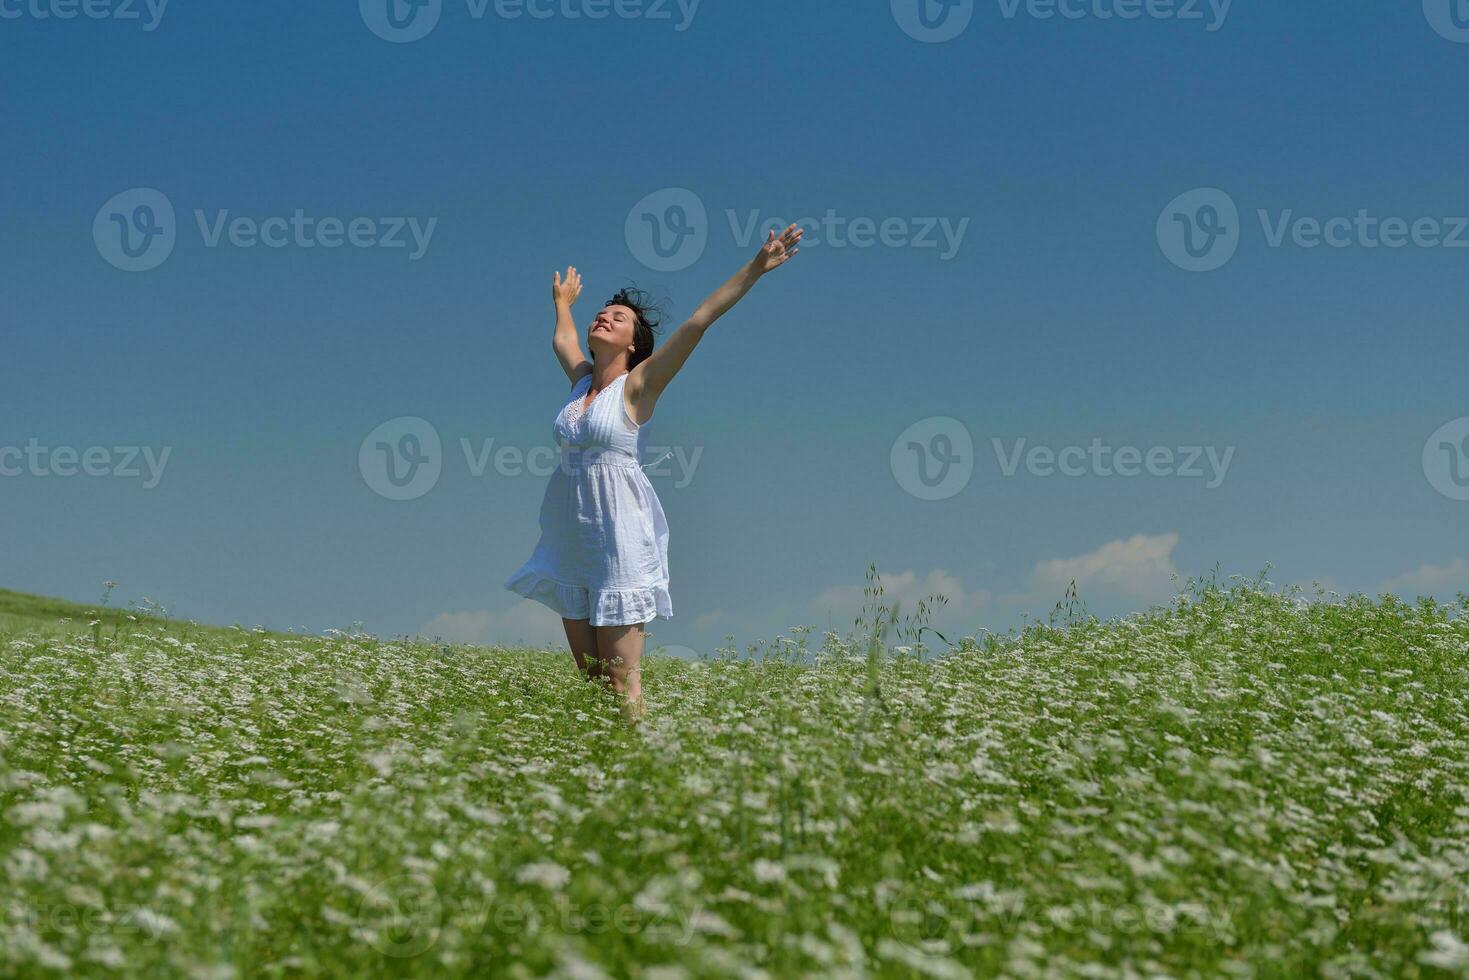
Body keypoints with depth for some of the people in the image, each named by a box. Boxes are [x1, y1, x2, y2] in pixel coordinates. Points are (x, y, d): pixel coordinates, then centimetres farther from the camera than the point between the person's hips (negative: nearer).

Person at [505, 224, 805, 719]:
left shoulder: (637, 385, -3)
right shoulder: (582, 379, 13)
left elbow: (698, 323, -11)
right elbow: (562, 340, 37)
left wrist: (755, 269, -16)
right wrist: (563, 302, 53)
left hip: (618, 536, -6)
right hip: (573, 542, 6)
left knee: (620, 677, -9)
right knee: (589, 674, 7)